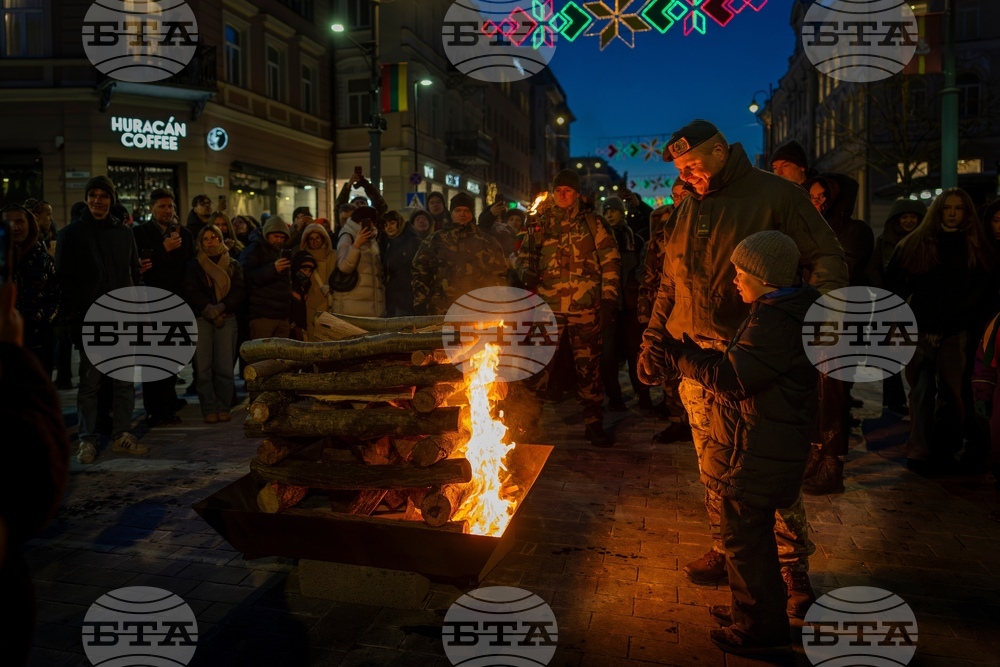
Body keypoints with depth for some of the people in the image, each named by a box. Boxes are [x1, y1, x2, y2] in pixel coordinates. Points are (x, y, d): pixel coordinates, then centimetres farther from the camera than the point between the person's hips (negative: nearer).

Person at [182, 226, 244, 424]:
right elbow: (190, 292, 2)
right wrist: (208, 309, -12)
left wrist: (221, 307, -12)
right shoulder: (194, 265, 13)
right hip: (201, 319, 0)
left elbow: (238, 292, 3)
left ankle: (223, 407, 3)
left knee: (225, 366, -6)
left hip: (227, 318, 0)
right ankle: (209, 409, 1)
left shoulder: (233, 265, 14)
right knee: (203, 366, -5)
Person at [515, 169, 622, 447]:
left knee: (588, 365, 4)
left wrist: (608, 297, -3)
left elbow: (610, 260, 5)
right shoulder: (540, 225, 12)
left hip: (585, 307, -1)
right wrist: (526, 272, -8)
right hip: (547, 306, 1)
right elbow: (524, 255, 16)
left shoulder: (591, 223, 7)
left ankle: (594, 424, 15)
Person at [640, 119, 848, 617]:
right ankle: (726, 552, 29)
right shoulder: (687, 210, 14)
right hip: (697, 359, 5)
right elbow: (670, 281, 21)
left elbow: (827, 257, -4)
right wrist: (654, 335, 14)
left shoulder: (775, 196, -4)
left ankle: (793, 569, 15)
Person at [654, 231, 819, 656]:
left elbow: (731, 378, -28)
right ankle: (751, 610, 39)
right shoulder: (782, 311, 11)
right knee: (749, 536, 23)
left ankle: (763, 632, 18)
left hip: (755, 456, -11)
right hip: (762, 448, 11)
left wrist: (679, 356, -20)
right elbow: (741, 366, 15)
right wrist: (690, 353, 7)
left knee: (745, 540, 3)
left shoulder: (777, 322, -23)